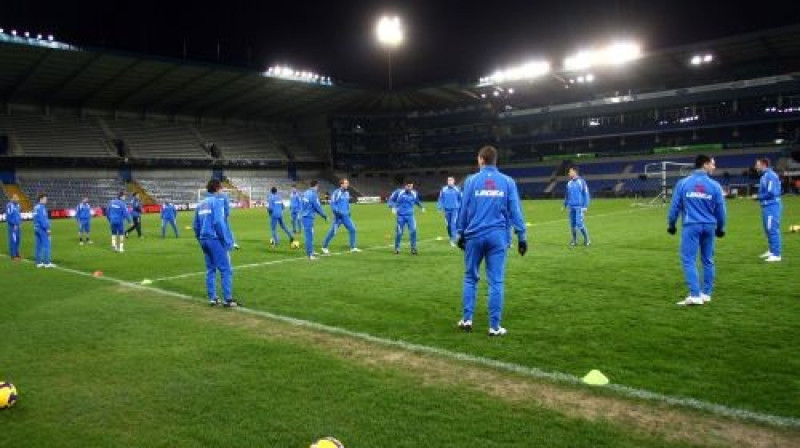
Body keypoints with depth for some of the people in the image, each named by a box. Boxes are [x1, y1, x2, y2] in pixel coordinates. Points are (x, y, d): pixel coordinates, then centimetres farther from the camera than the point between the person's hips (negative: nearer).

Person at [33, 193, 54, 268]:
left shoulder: (36, 207, 14)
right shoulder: (41, 207, -15)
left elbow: (36, 218, 18)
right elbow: (43, 219, -20)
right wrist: (47, 228, -17)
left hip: (36, 228, 9)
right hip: (42, 229, -9)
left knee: (39, 246, 10)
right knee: (46, 245, -6)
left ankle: (39, 262, 13)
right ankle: (47, 262, -6)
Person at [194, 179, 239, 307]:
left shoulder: (201, 204, 15)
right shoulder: (217, 201, -9)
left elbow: (195, 225, 16)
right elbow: (219, 223, -18)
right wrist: (227, 241, -14)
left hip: (204, 240, 8)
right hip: (215, 239, -8)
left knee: (210, 270, 13)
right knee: (225, 269, -4)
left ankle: (212, 298, 15)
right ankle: (228, 299, -5)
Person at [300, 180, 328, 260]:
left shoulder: (306, 193, 11)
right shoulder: (313, 194, -15)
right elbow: (318, 207, -11)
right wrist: (324, 215, 4)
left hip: (305, 216, 9)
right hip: (309, 217, -9)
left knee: (309, 235, 16)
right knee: (309, 235, -5)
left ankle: (310, 252, 25)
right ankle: (310, 254, -2)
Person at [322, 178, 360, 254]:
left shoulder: (347, 193, 10)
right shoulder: (336, 193, -12)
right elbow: (332, 204, -15)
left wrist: (348, 211, 14)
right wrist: (337, 211, -25)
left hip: (346, 216, 6)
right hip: (338, 216, -6)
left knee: (352, 229, 0)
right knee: (332, 232, -1)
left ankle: (353, 247, 8)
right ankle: (324, 247, 15)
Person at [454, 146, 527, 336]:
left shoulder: (471, 180, 1)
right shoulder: (508, 182, 2)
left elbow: (464, 209, 3)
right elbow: (515, 211, 0)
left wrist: (459, 233, 13)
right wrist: (522, 236, 5)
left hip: (474, 236, 0)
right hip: (497, 236, 0)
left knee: (470, 277, 14)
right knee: (496, 282, 3)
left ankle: (467, 319, 15)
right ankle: (494, 326, 6)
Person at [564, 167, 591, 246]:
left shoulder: (581, 181, -5)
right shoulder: (569, 183, 11)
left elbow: (586, 194, -6)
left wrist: (585, 206, -10)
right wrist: (565, 205, 15)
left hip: (579, 206, -5)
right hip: (571, 207, 6)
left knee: (579, 223, -12)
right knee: (572, 224, 6)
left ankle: (586, 239, 3)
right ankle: (574, 240, 16)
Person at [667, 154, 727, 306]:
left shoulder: (682, 183, -2)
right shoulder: (714, 185, 0)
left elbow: (674, 206, 1)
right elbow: (720, 210, 6)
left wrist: (671, 224, 14)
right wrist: (720, 228, 21)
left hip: (691, 226, -2)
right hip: (709, 226, 3)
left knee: (689, 260, -2)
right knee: (708, 260, 14)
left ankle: (695, 295, -9)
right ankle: (706, 293, 21)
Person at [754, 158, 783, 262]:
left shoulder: (771, 175, -16)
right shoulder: (764, 176, 14)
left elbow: (771, 193, -21)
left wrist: (758, 197, -10)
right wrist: (758, 196, 4)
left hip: (772, 206, -10)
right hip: (766, 206, 10)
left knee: (773, 230, -9)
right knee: (768, 230, 18)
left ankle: (776, 255, -7)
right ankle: (772, 251, 30)